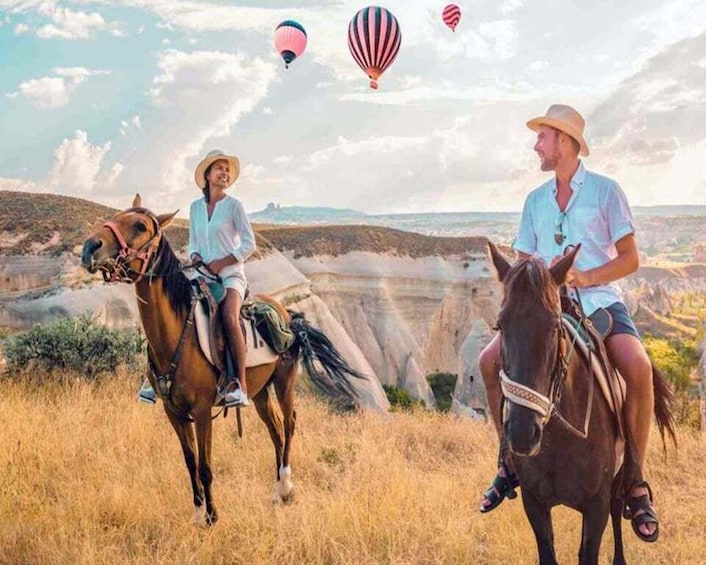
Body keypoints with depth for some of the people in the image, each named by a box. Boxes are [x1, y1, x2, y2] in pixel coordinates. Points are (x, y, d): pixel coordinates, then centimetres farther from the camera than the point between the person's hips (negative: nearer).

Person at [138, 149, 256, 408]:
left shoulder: (234, 205, -1)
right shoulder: (195, 207, 12)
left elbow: (249, 244, -4)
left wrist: (222, 262, -12)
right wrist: (194, 256, -1)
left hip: (230, 274, -5)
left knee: (229, 318, -31)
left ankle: (241, 386, -30)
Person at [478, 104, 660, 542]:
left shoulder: (605, 190, 1)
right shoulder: (535, 200, 14)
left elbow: (630, 259, -2)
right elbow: (522, 263, 16)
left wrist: (585, 277, -17)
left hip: (599, 300, -4)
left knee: (638, 368, -31)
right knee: (491, 361, -14)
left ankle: (636, 482, -15)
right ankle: (512, 462, 2)